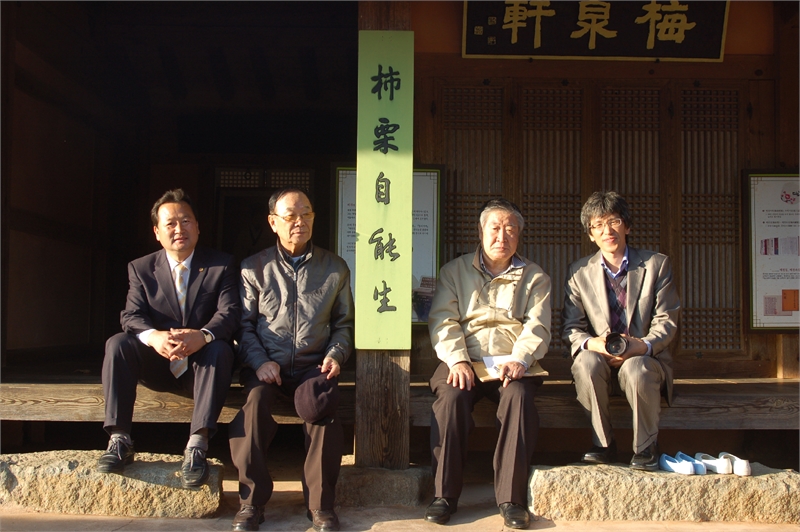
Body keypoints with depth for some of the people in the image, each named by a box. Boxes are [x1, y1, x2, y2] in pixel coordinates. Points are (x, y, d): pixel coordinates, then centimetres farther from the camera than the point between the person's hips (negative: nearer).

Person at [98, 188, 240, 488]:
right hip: (157, 366, 2)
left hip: (200, 367, -2)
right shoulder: (141, 269, 8)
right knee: (117, 343, -24)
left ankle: (196, 447, -38)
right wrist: (154, 337, -31)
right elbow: (132, 315, -6)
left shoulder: (222, 266, 2)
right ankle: (120, 441, -25)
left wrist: (202, 336, -35)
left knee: (220, 349, -33)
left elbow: (229, 313, -12)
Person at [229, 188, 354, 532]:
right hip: (267, 366, 0)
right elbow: (244, 323, 6)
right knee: (254, 400, -31)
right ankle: (251, 500, -20)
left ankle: (320, 504, -17)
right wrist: (260, 362, -10)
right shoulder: (254, 268, 11)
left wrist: (335, 355, -4)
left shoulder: (335, 268, 14)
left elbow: (343, 323, 15)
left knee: (322, 406, -31)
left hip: (313, 366, 0)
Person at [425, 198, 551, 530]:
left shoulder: (535, 277, 16)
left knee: (518, 397, -32)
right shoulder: (454, 271, 15)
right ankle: (444, 495, -22)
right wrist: (457, 360, -14)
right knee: (451, 397, -31)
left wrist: (518, 359, -17)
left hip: (512, 363, 0)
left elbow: (537, 326, 3)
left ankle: (511, 498, -25)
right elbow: (442, 320, 3)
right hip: (464, 362, 0)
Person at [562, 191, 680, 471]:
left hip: (645, 359, -1)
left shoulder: (657, 264, 4)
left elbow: (666, 321, -1)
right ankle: (603, 444, -14)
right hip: (600, 363, 1)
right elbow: (571, 328, 1)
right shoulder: (579, 272, 7)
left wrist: (643, 345, -22)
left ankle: (646, 447, -11)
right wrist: (591, 343, -22)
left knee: (636, 368, -35)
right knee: (586, 361, -33)